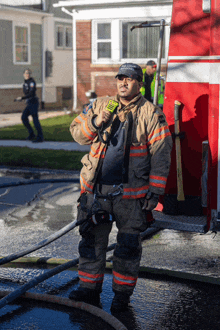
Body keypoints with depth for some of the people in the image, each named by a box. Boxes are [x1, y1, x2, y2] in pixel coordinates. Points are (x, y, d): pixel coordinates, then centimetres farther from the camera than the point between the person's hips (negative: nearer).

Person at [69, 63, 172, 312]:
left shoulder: (151, 114, -2)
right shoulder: (100, 106, 8)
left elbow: (161, 155, -3)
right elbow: (77, 132, 7)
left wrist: (155, 191, -8)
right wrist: (96, 122, -13)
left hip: (131, 192, -3)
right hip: (97, 189, 3)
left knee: (128, 245, 7)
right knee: (92, 239, 9)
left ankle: (122, 293, 22)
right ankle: (89, 289, 23)